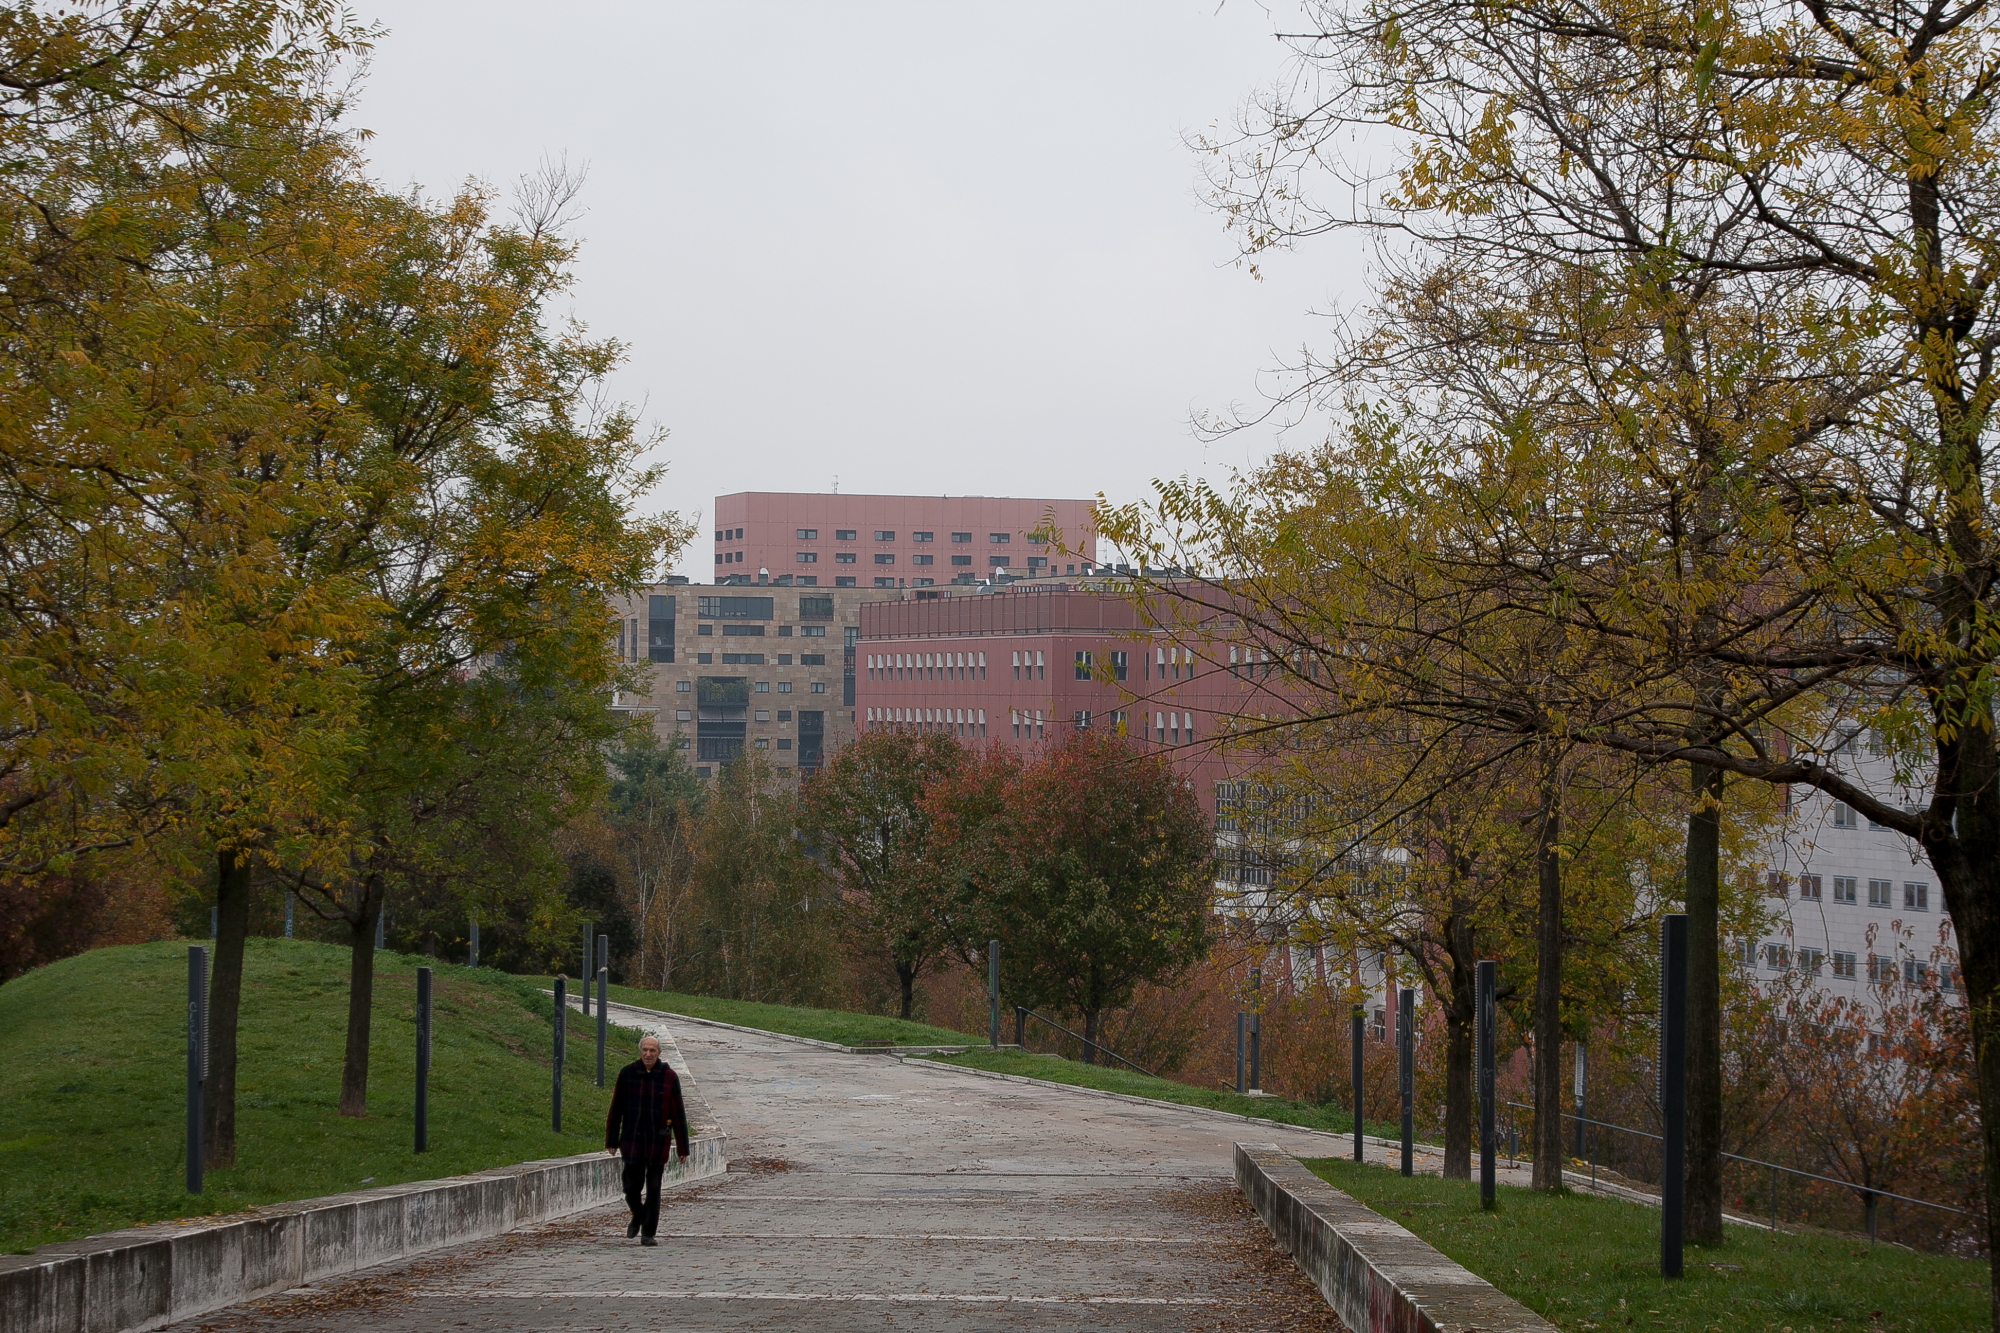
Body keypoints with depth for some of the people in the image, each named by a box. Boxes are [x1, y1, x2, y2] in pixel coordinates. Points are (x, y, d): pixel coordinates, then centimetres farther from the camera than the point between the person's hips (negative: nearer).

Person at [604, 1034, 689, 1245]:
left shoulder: (669, 1077, -3)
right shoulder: (627, 1074, -1)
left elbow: (678, 1115, -1)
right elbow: (615, 1110, 4)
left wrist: (683, 1148, -2)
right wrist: (611, 1141, 1)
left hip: (658, 1143, -1)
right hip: (632, 1141, 1)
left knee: (653, 1190, 1)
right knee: (631, 1188, 5)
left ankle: (648, 1233, 10)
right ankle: (637, 1216, 35)